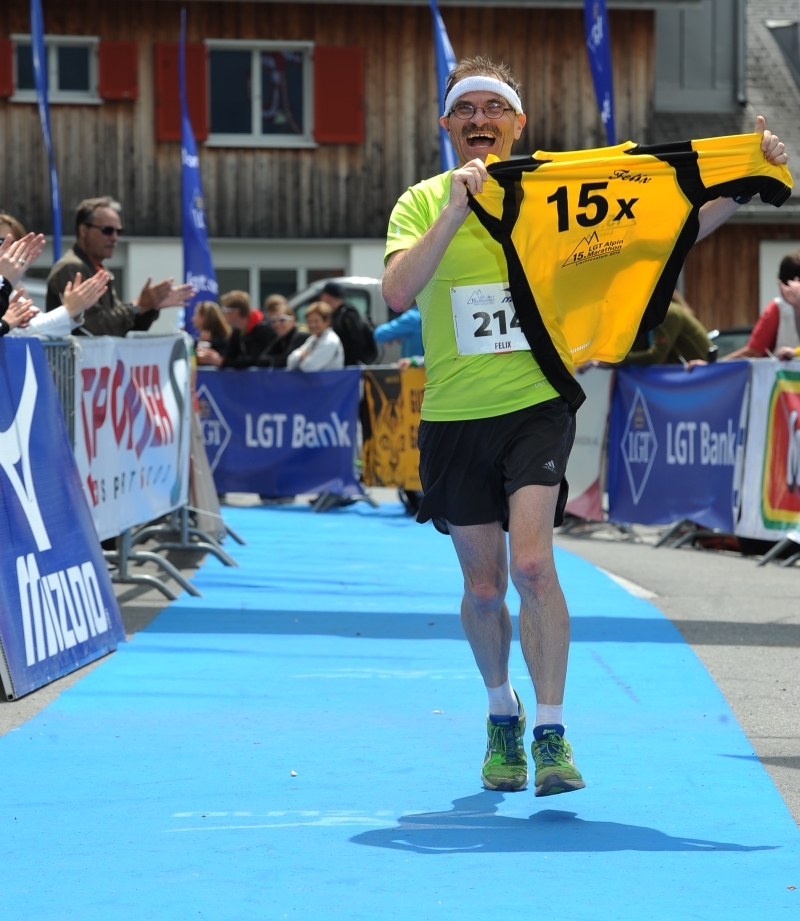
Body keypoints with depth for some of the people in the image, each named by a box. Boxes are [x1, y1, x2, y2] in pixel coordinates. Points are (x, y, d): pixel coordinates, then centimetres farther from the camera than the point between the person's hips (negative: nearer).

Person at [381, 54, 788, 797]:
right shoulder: (422, 203, 1)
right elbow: (398, 293, -16)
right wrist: (455, 212, -24)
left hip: (535, 407, -1)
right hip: (454, 419, 1)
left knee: (533, 565, -18)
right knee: (483, 586, 10)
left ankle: (550, 735, -13)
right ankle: (501, 714, 34)